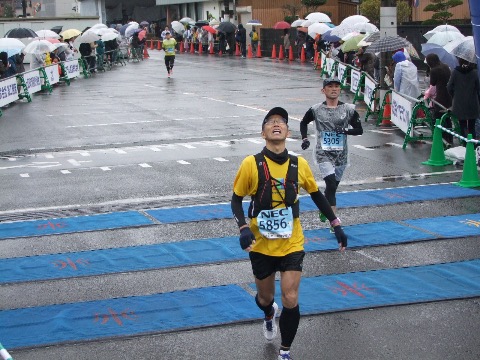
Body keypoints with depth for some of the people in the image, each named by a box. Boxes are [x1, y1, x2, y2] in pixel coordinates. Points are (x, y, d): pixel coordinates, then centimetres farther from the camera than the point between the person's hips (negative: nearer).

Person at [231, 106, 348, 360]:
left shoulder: (299, 165, -7)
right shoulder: (251, 164, -14)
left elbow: (316, 195, 9)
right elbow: (236, 199, -4)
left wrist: (336, 225, 7)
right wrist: (243, 228, -20)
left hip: (292, 245, 1)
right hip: (261, 246, 0)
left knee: (290, 301, -9)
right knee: (265, 297, 17)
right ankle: (269, 316, 56)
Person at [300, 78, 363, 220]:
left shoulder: (349, 109, -1)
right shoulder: (316, 109, -2)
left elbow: (359, 130, 2)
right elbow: (304, 122, 15)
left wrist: (345, 131, -15)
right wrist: (304, 139, 3)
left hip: (341, 155, 3)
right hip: (323, 154, -3)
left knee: (333, 186, 16)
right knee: (331, 184, -17)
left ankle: (324, 211, 43)